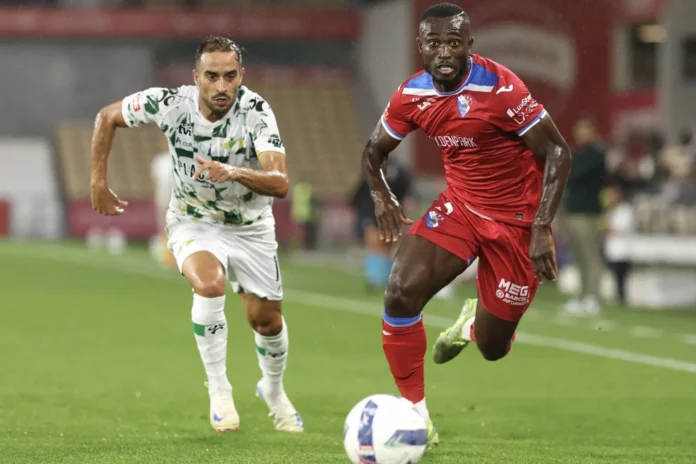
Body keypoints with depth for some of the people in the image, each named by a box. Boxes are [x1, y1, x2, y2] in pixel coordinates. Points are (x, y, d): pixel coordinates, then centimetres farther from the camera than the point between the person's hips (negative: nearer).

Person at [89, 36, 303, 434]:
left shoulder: (255, 110, -28)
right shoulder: (170, 103, -24)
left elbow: (280, 183, -38)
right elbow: (108, 117, -5)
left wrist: (234, 172, -56)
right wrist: (99, 181, -5)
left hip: (250, 226, 1)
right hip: (193, 221, -1)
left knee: (266, 320, 8)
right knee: (210, 285, -31)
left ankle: (274, 390, 41)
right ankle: (219, 391, -13)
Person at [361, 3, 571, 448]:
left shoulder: (500, 88, -24)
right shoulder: (412, 95, -7)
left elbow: (557, 152, -20)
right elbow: (375, 150, 11)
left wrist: (542, 229, -26)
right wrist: (382, 196, -9)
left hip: (516, 220, -4)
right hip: (460, 207, 4)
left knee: (493, 347, 6)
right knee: (401, 292, -21)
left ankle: (474, 321, 48)